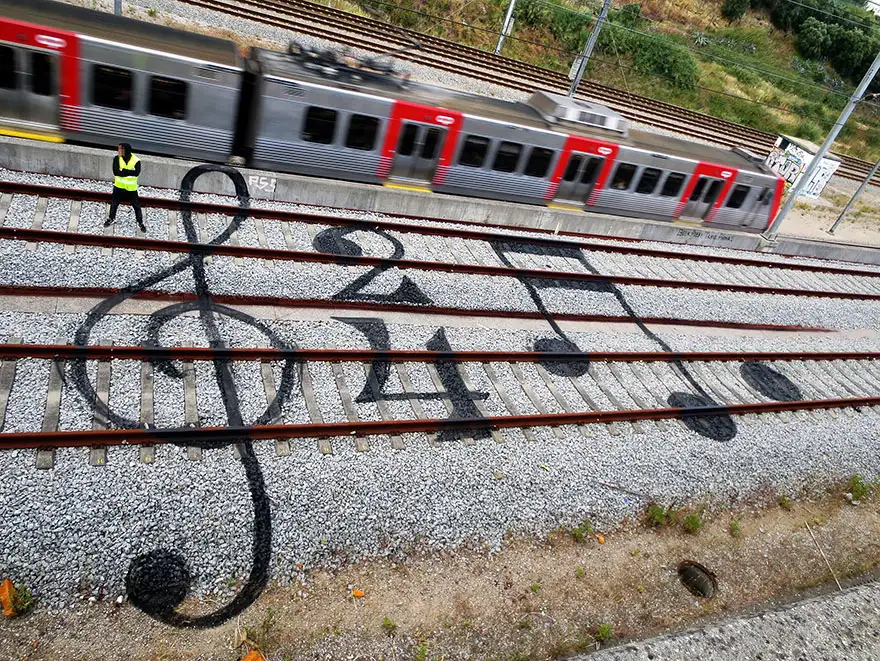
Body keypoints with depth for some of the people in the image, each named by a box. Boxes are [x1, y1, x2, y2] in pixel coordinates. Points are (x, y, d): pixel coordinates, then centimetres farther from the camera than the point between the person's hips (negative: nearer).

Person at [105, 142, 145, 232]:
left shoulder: (136, 160, -14)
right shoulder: (117, 158, -9)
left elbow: (136, 173, -27)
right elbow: (116, 172, -20)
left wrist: (123, 171, -26)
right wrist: (130, 172, -23)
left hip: (131, 188, -2)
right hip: (119, 186, 2)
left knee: (137, 206, 4)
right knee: (114, 203, 15)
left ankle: (140, 222, 20)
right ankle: (112, 219, 35)